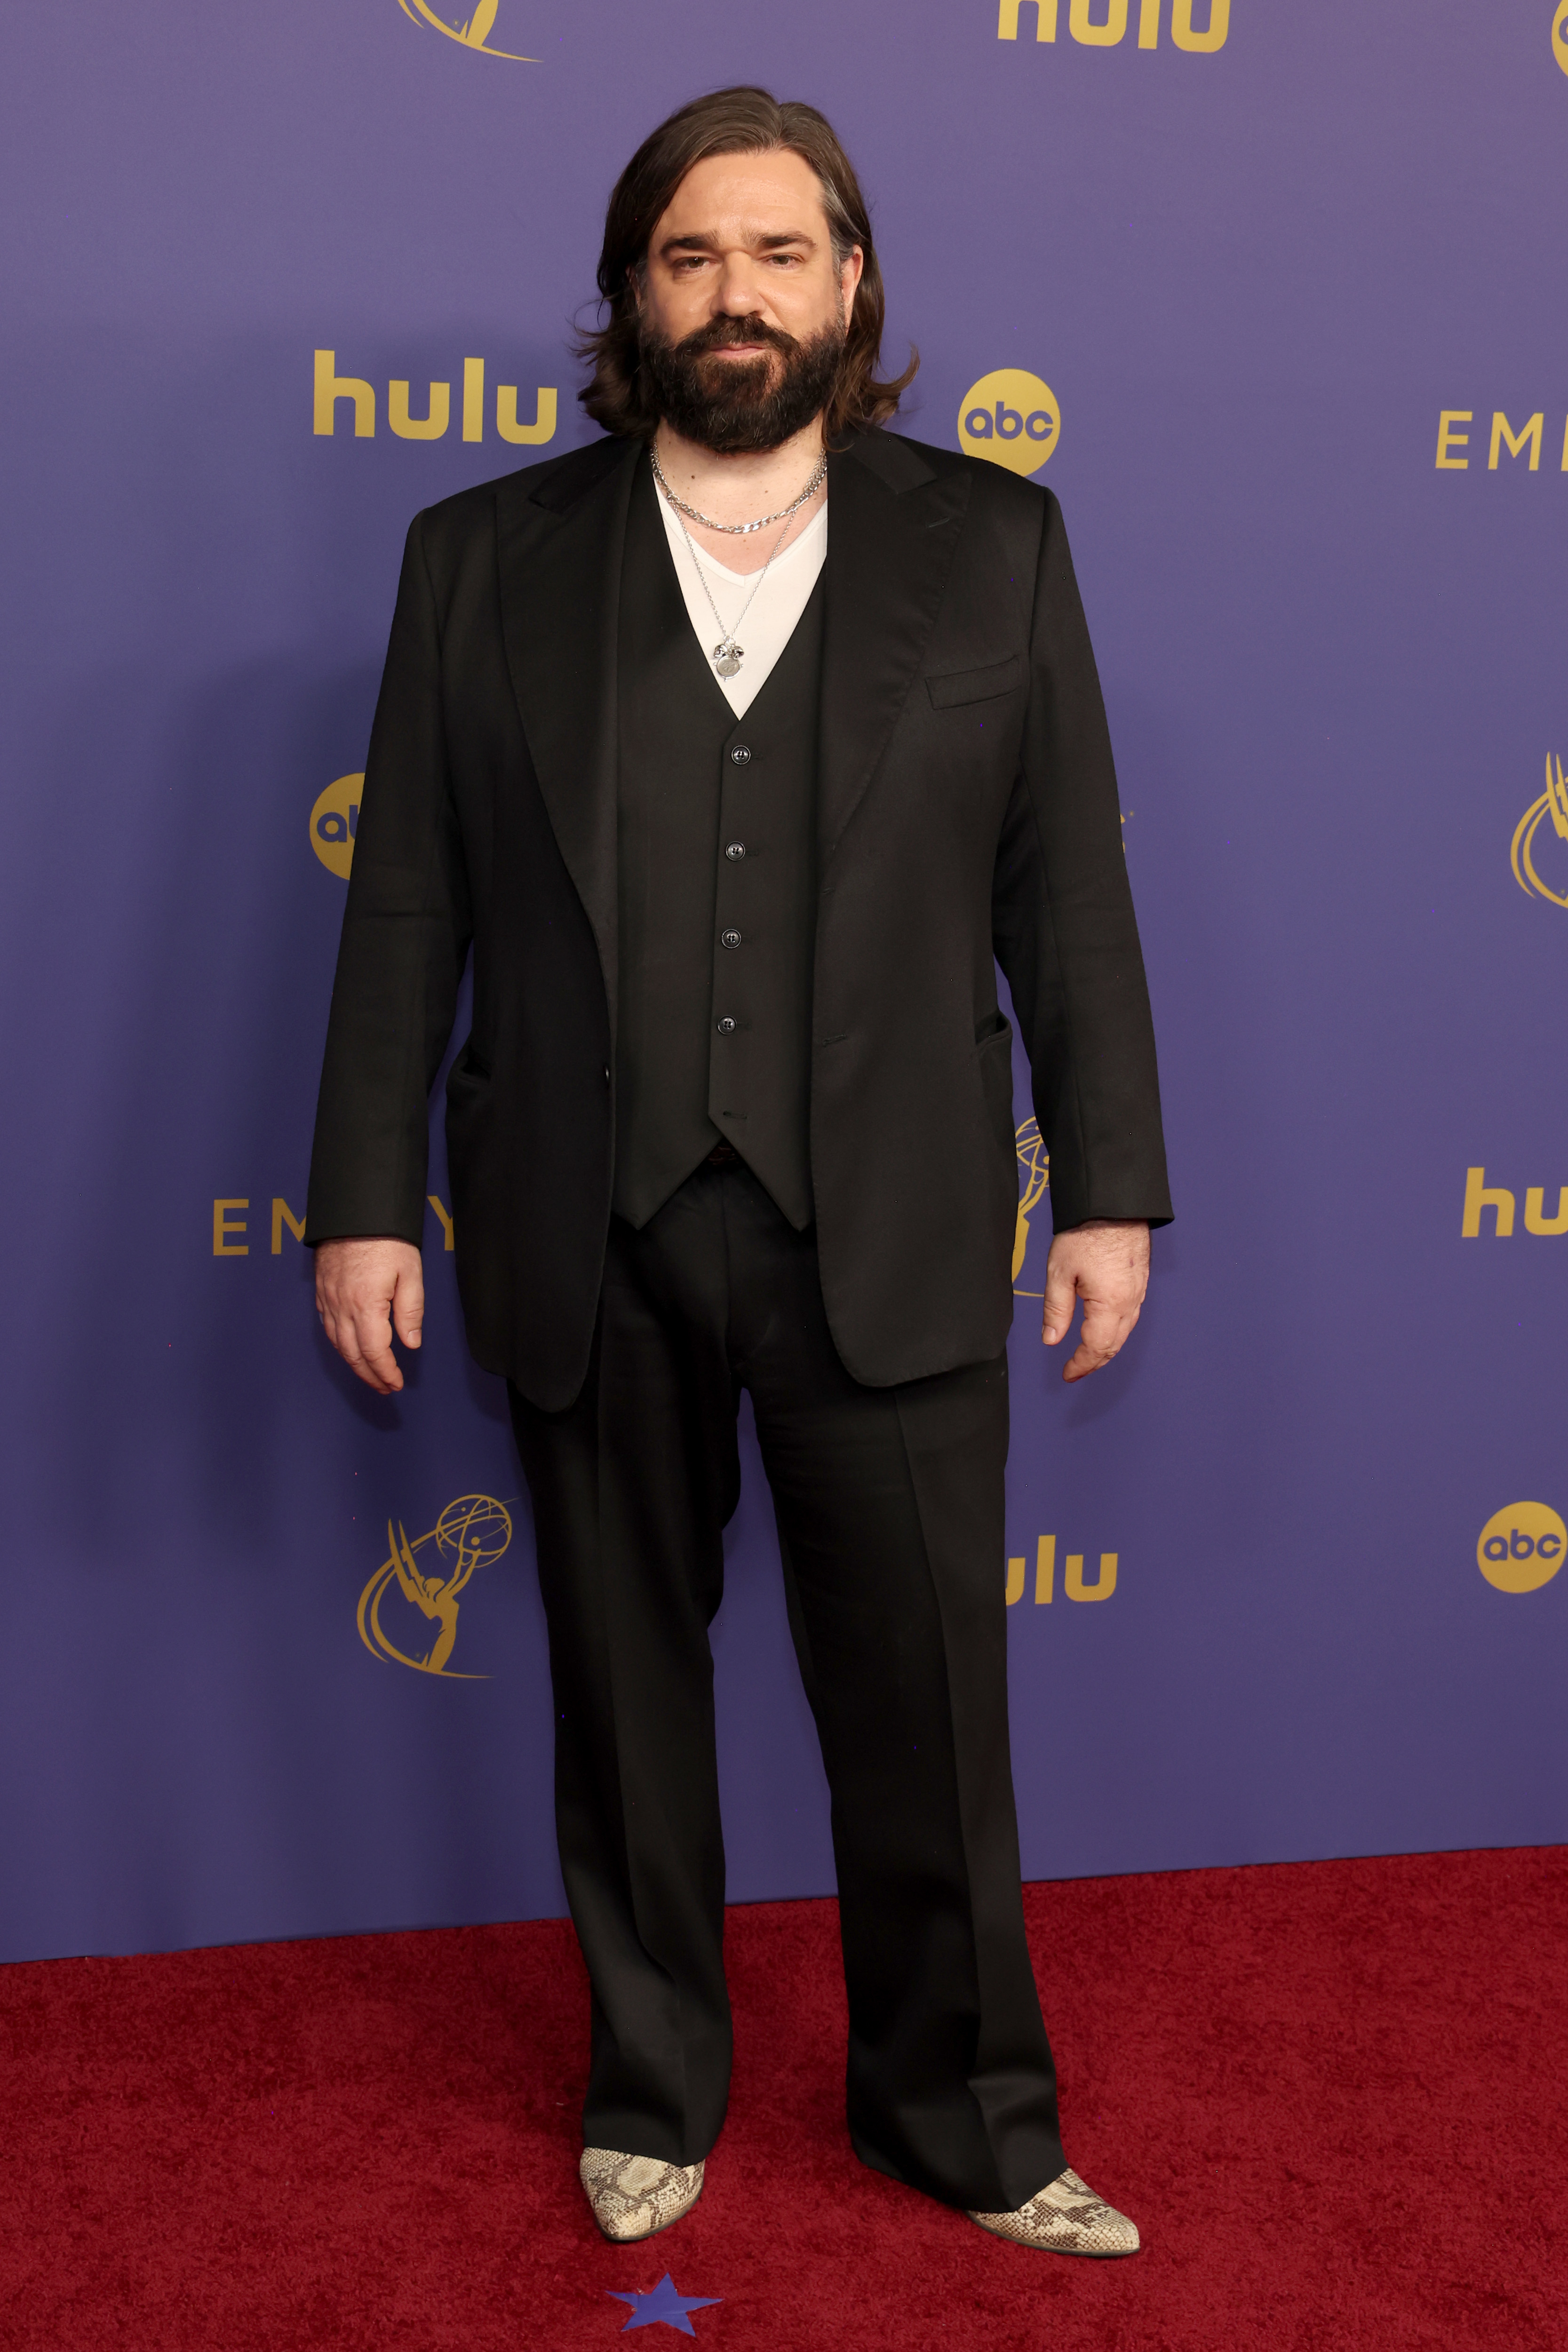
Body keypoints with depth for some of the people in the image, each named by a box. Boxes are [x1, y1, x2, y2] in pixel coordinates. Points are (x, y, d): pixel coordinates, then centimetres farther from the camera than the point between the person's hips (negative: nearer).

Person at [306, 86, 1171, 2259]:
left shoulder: (992, 543, 5)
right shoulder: (485, 558, 4)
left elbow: (1068, 893, 4)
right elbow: (407, 911, 3)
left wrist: (1111, 1187, 0)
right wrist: (363, 1202, 0)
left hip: (891, 1238, 0)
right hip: (590, 1244, 1)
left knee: (930, 1702, 8)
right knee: (627, 1692, 14)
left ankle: (967, 2115, 29)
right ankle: (652, 2094, 35)